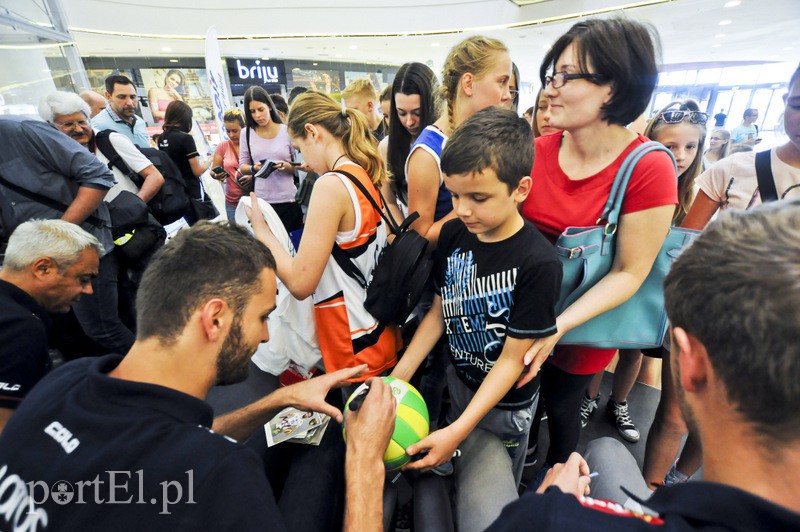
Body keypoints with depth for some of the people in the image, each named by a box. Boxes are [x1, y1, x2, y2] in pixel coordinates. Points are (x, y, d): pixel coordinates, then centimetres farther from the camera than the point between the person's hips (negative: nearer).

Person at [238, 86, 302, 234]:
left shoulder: (287, 131, 1)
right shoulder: (246, 133, 6)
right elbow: (242, 166, 10)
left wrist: (285, 166, -16)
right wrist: (254, 168, -11)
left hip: (289, 199, -1)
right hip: (261, 201, 1)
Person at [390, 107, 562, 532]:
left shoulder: (537, 263, -27)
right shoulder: (453, 235, -10)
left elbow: (511, 359, -21)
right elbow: (439, 311, -3)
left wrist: (459, 431, -24)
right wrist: (396, 380, -7)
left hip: (503, 402, -4)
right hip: (455, 378, 4)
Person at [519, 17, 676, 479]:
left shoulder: (648, 169, -21)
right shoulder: (537, 151, -9)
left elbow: (630, 272, -18)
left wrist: (557, 326, -28)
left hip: (585, 326, -3)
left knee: (561, 407, 20)